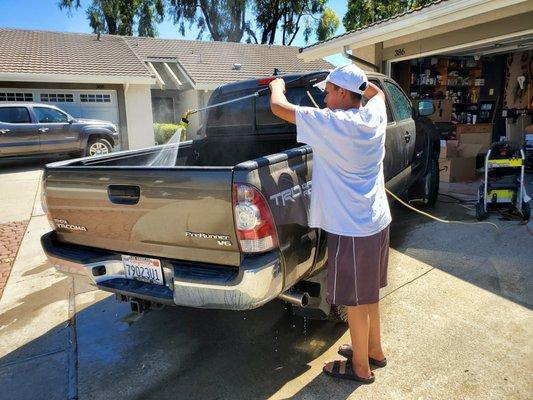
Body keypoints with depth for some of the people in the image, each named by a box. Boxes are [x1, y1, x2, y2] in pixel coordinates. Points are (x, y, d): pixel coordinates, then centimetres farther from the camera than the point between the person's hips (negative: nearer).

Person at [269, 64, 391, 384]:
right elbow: (377, 91, 26)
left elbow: (279, 107, -15)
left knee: (356, 300, 9)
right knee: (368, 294, 23)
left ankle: (360, 367, 29)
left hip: (351, 230, -8)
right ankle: (374, 350, 42)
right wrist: (354, 78, 24)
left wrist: (277, 85, 5)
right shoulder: (375, 115, 0)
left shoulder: (332, 122, -21)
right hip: (378, 221, 8)